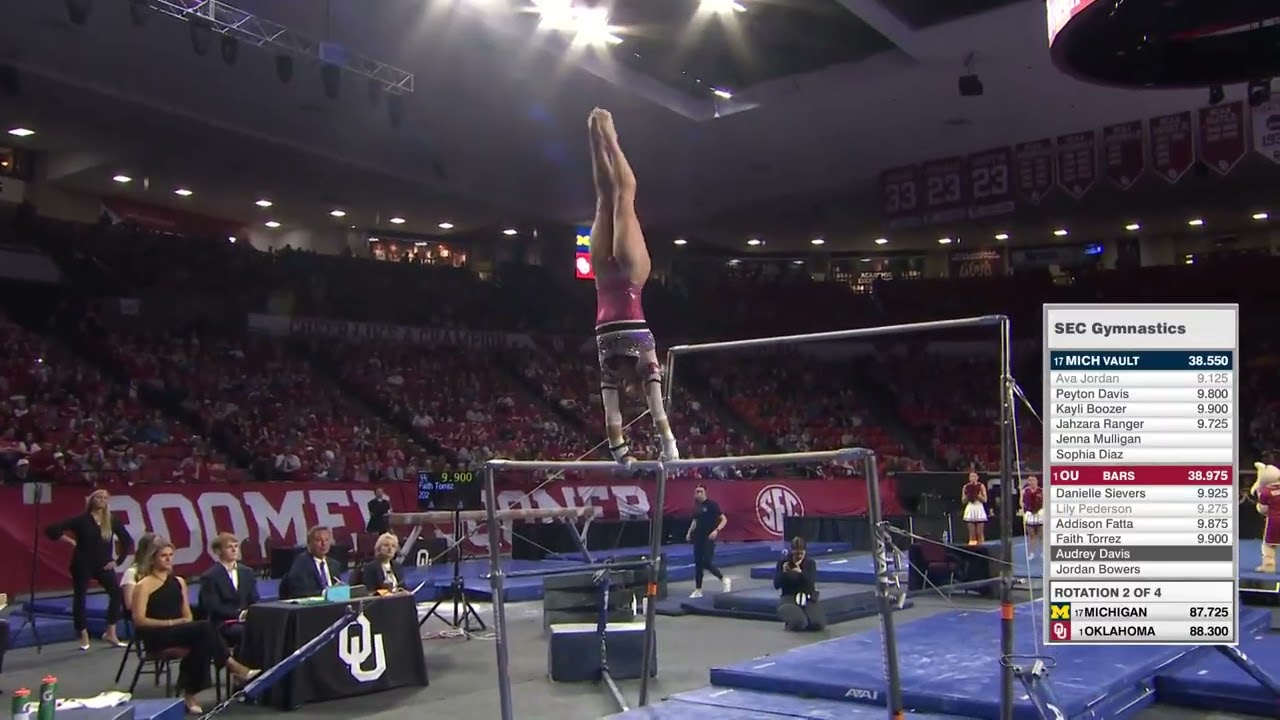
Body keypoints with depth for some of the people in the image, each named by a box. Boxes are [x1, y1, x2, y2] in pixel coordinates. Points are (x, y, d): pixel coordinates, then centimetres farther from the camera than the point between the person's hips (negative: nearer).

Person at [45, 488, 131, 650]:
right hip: (82, 565, -3)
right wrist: (71, 541, -10)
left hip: (103, 565, 3)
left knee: (117, 593, -8)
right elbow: (52, 530, -12)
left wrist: (118, 560, 4)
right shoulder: (81, 520, -9)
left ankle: (110, 633, 3)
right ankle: (84, 637, 15)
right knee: (79, 597, 2)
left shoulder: (112, 522, 1)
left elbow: (127, 541, 9)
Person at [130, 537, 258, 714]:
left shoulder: (179, 582, 18)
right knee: (204, 628, -29)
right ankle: (234, 667, -22)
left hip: (181, 633, 6)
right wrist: (170, 622, -17)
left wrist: (187, 624, -7)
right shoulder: (144, 585, -1)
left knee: (201, 640, -31)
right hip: (156, 637, -6)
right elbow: (139, 620, -10)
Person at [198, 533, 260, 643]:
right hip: (224, 624, -5)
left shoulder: (247, 573, 17)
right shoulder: (210, 577, -1)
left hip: (248, 620, 5)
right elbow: (214, 607, -10)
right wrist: (239, 614, -19)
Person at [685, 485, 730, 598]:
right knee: (698, 563, 6)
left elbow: (724, 519, -12)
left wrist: (716, 530, -25)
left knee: (707, 563, -11)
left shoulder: (712, 504, -12)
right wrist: (690, 532, 11)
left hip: (709, 538, -7)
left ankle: (724, 580, 11)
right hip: (698, 537, 7)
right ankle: (698, 590, 13)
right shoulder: (696, 505, 8)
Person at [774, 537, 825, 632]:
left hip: (808, 598, 2)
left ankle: (804, 617, 10)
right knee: (798, 624, -31)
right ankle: (790, 621, 6)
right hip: (789, 597, -2)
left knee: (818, 624, -23)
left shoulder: (810, 563, 1)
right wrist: (783, 573, -23)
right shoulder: (783, 562, -2)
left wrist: (800, 572, -31)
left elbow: (811, 584, -14)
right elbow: (776, 585, -5)